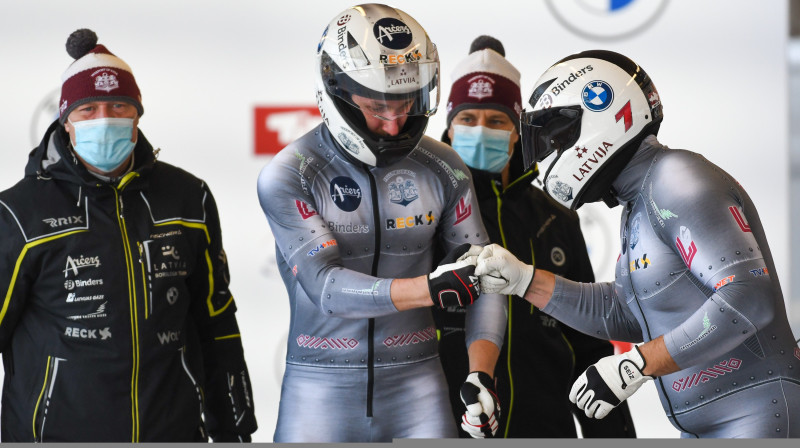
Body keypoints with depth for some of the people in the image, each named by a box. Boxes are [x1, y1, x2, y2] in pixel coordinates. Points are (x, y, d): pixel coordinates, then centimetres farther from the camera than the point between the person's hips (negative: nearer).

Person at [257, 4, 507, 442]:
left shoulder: (442, 170, 1)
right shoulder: (287, 176, -8)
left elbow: (483, 282, 3)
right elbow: (326, 286, -19)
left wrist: (480, 374, -13)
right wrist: (429, 288, -34)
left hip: (416, 388, 2)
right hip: (322, 386, -2)